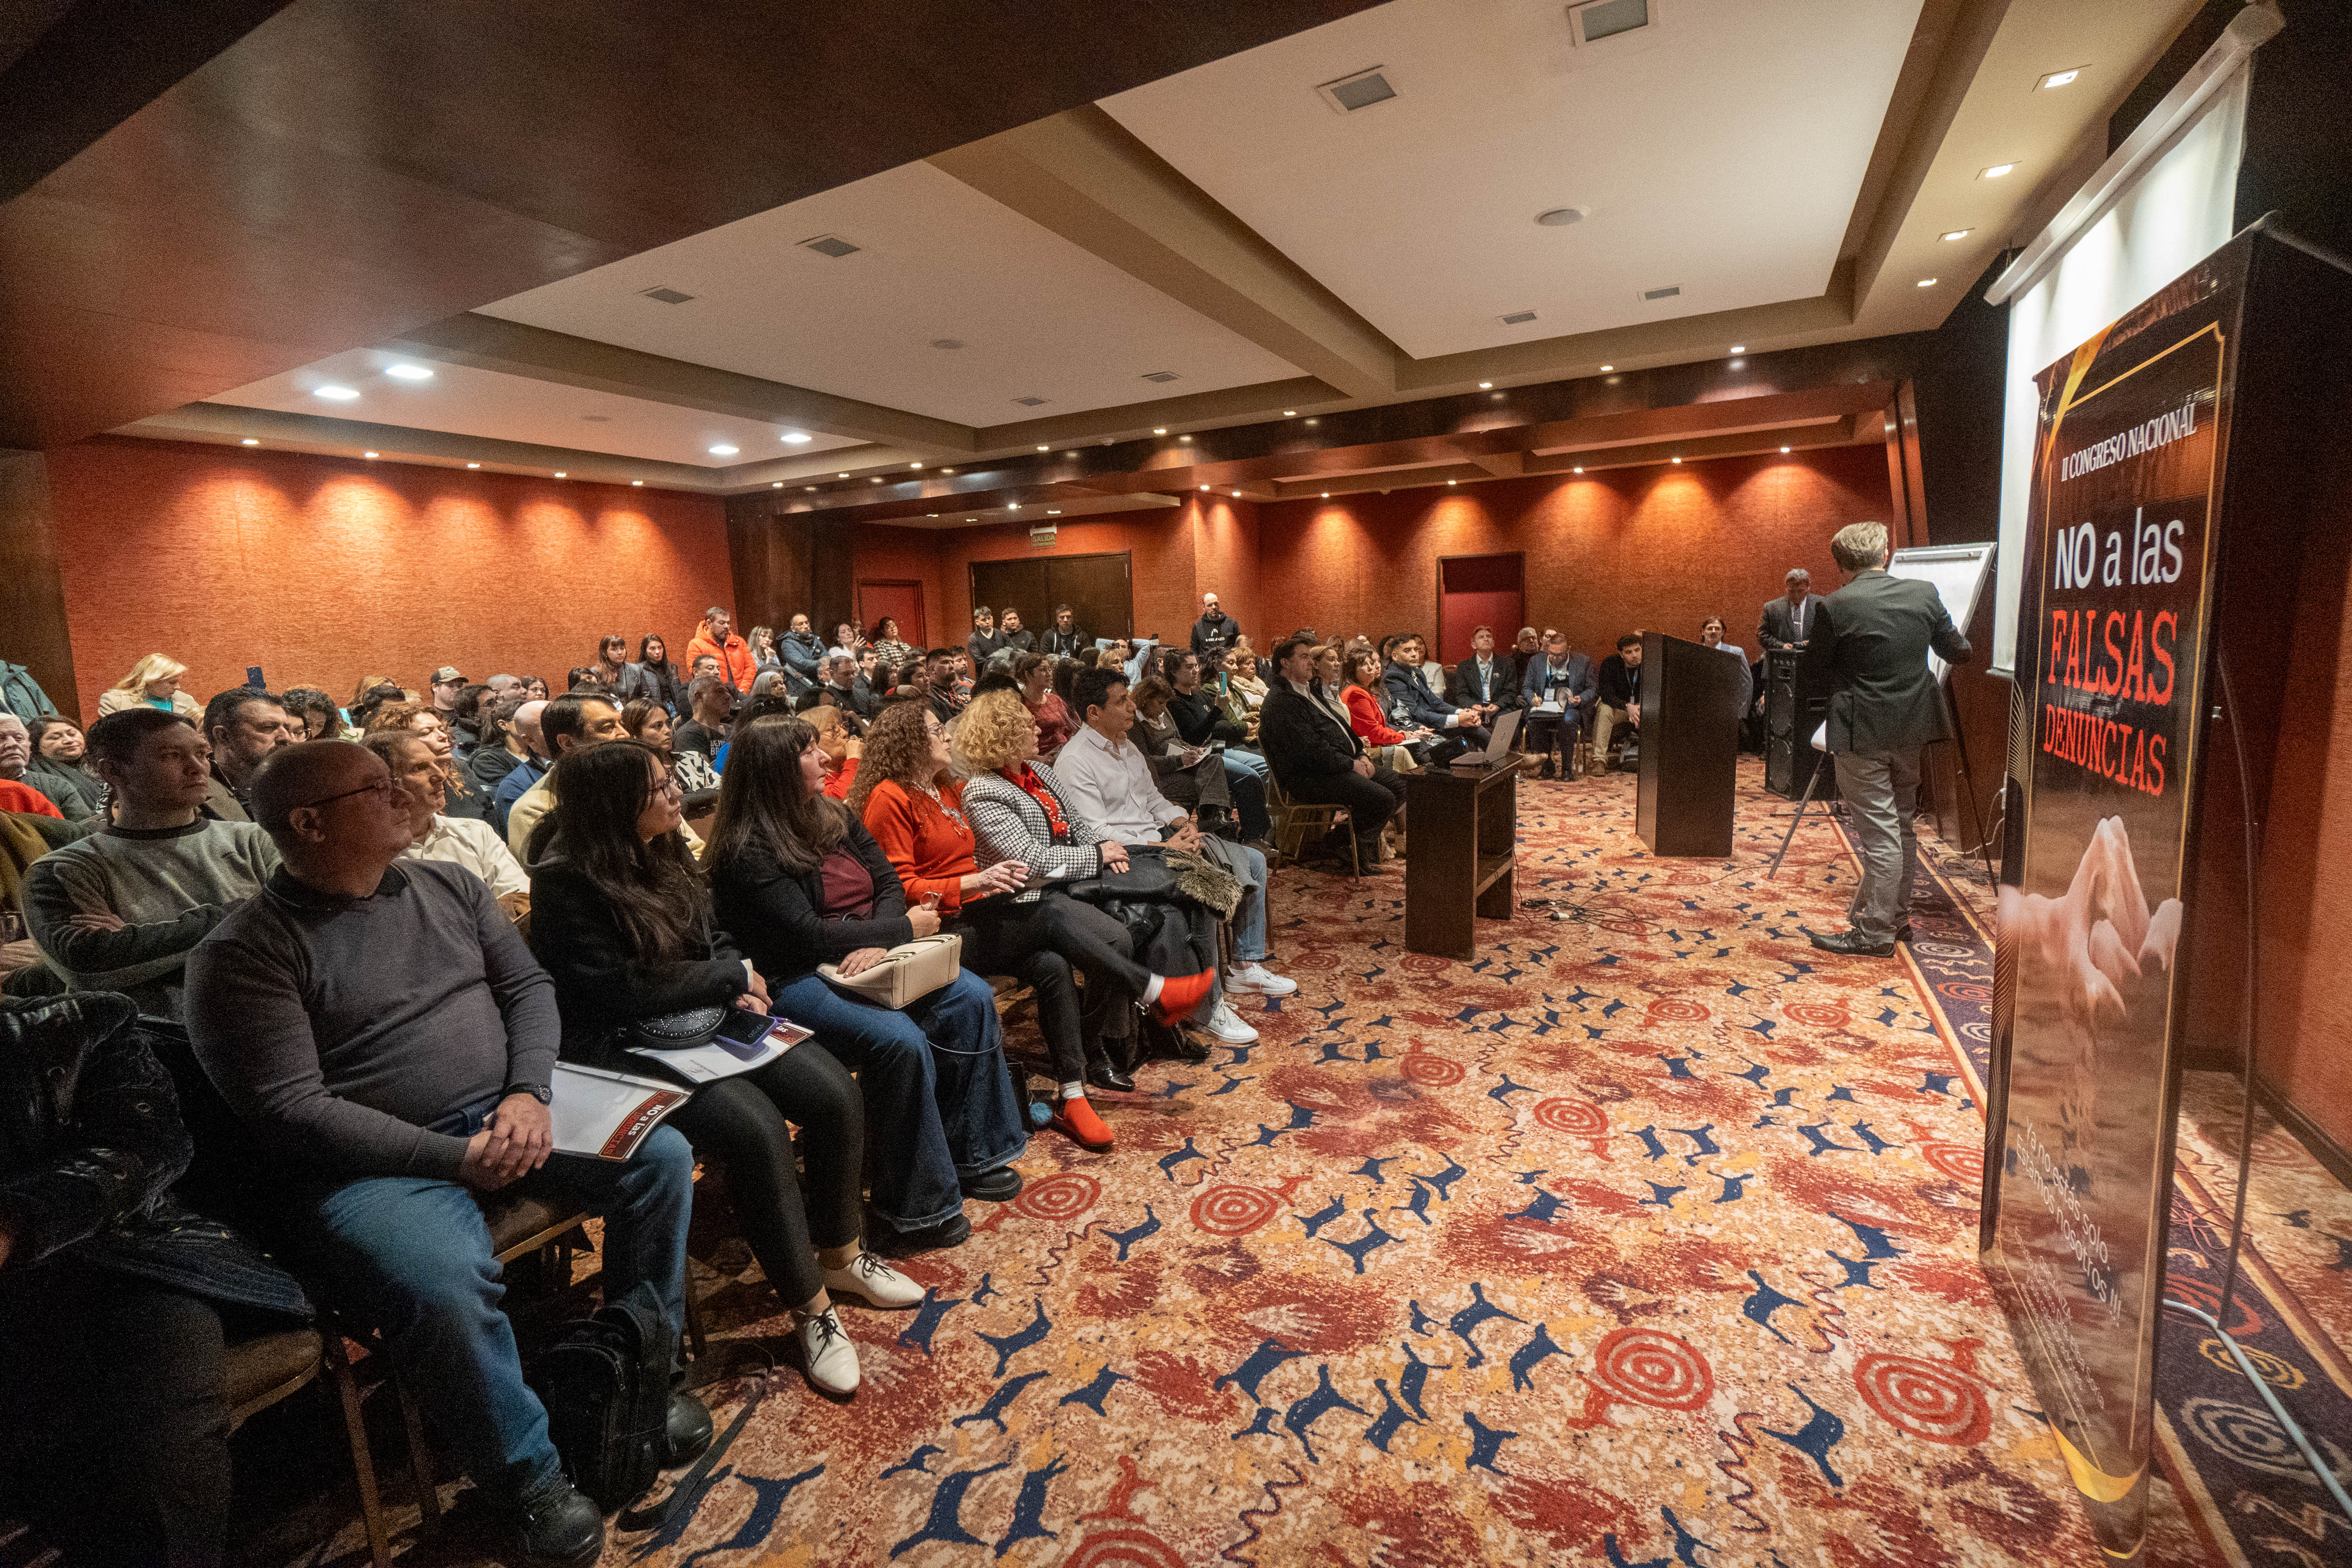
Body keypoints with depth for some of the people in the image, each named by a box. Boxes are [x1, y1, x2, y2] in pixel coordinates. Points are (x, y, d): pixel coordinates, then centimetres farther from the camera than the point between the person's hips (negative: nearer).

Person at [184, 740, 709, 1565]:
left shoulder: (450, 886, 8)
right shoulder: (242, 956, -8)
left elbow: (529, 986, 7)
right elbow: (291, 1111, -14)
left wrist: (529, 1095, -10)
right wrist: (458, 1156, -19)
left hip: (505, 1111, 5)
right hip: (371, 1160, -5)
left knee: (661, 1154, -12)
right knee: (443, 1285, -32)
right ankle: (525, 1478, -4)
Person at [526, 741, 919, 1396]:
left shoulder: (665, 853, 7)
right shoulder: (567, 882, -15)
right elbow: (620, 990, -19)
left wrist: (740, 991, -6)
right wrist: (733, 974, -10)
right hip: (626, 1050, -7)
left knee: (836, 1094, -10)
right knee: (756, 1126, -30)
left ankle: (840, 1257, 12)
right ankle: (811, 1309, -12)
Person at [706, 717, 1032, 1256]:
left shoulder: (834, 817, 11)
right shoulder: (748, 851, -12)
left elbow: (889, 885, 7)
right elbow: (806, 934, -18)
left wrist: (879, 942, -15)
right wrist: (904, 929, -13)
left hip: (870, 960, 8)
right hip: (799, 980, -7)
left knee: (972, 999, -12)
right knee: (900, 1040, -30)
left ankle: (970, 1153, 2)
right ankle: (912, 1210, -14)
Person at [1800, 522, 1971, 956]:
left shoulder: (1834, 608, -14)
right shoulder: (1924, 593, 0)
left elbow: (1808, 680, -8)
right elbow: (1959, 652, 12)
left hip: (1862, 734, -5)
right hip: (1911, 729, 6)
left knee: (1879, 834, 0)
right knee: (1901, 826, 19)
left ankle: (1876, 933, 9)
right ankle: (1896, 915, 31)